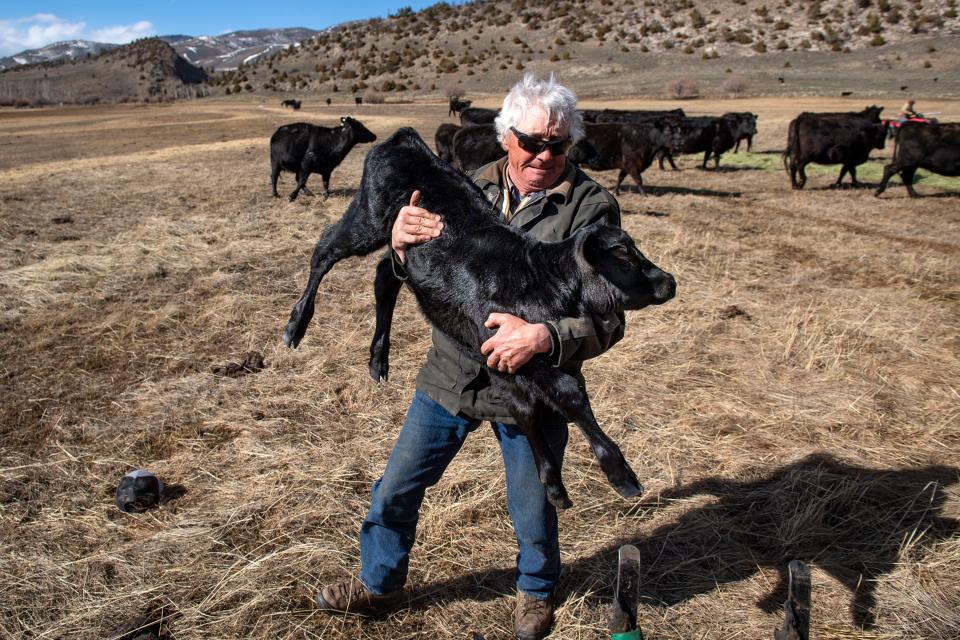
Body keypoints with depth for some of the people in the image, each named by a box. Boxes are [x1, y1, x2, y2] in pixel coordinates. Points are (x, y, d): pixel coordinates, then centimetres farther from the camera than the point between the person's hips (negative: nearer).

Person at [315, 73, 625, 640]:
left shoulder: (592, 207, -12)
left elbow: (607, 318, -15)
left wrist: (545, 337, -34)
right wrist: (403, 246, -17)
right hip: (451, 375, 4)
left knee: (533, 514, 15)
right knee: (397, 488, 15)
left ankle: (537, 592, 49)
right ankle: (380, 584, 43)